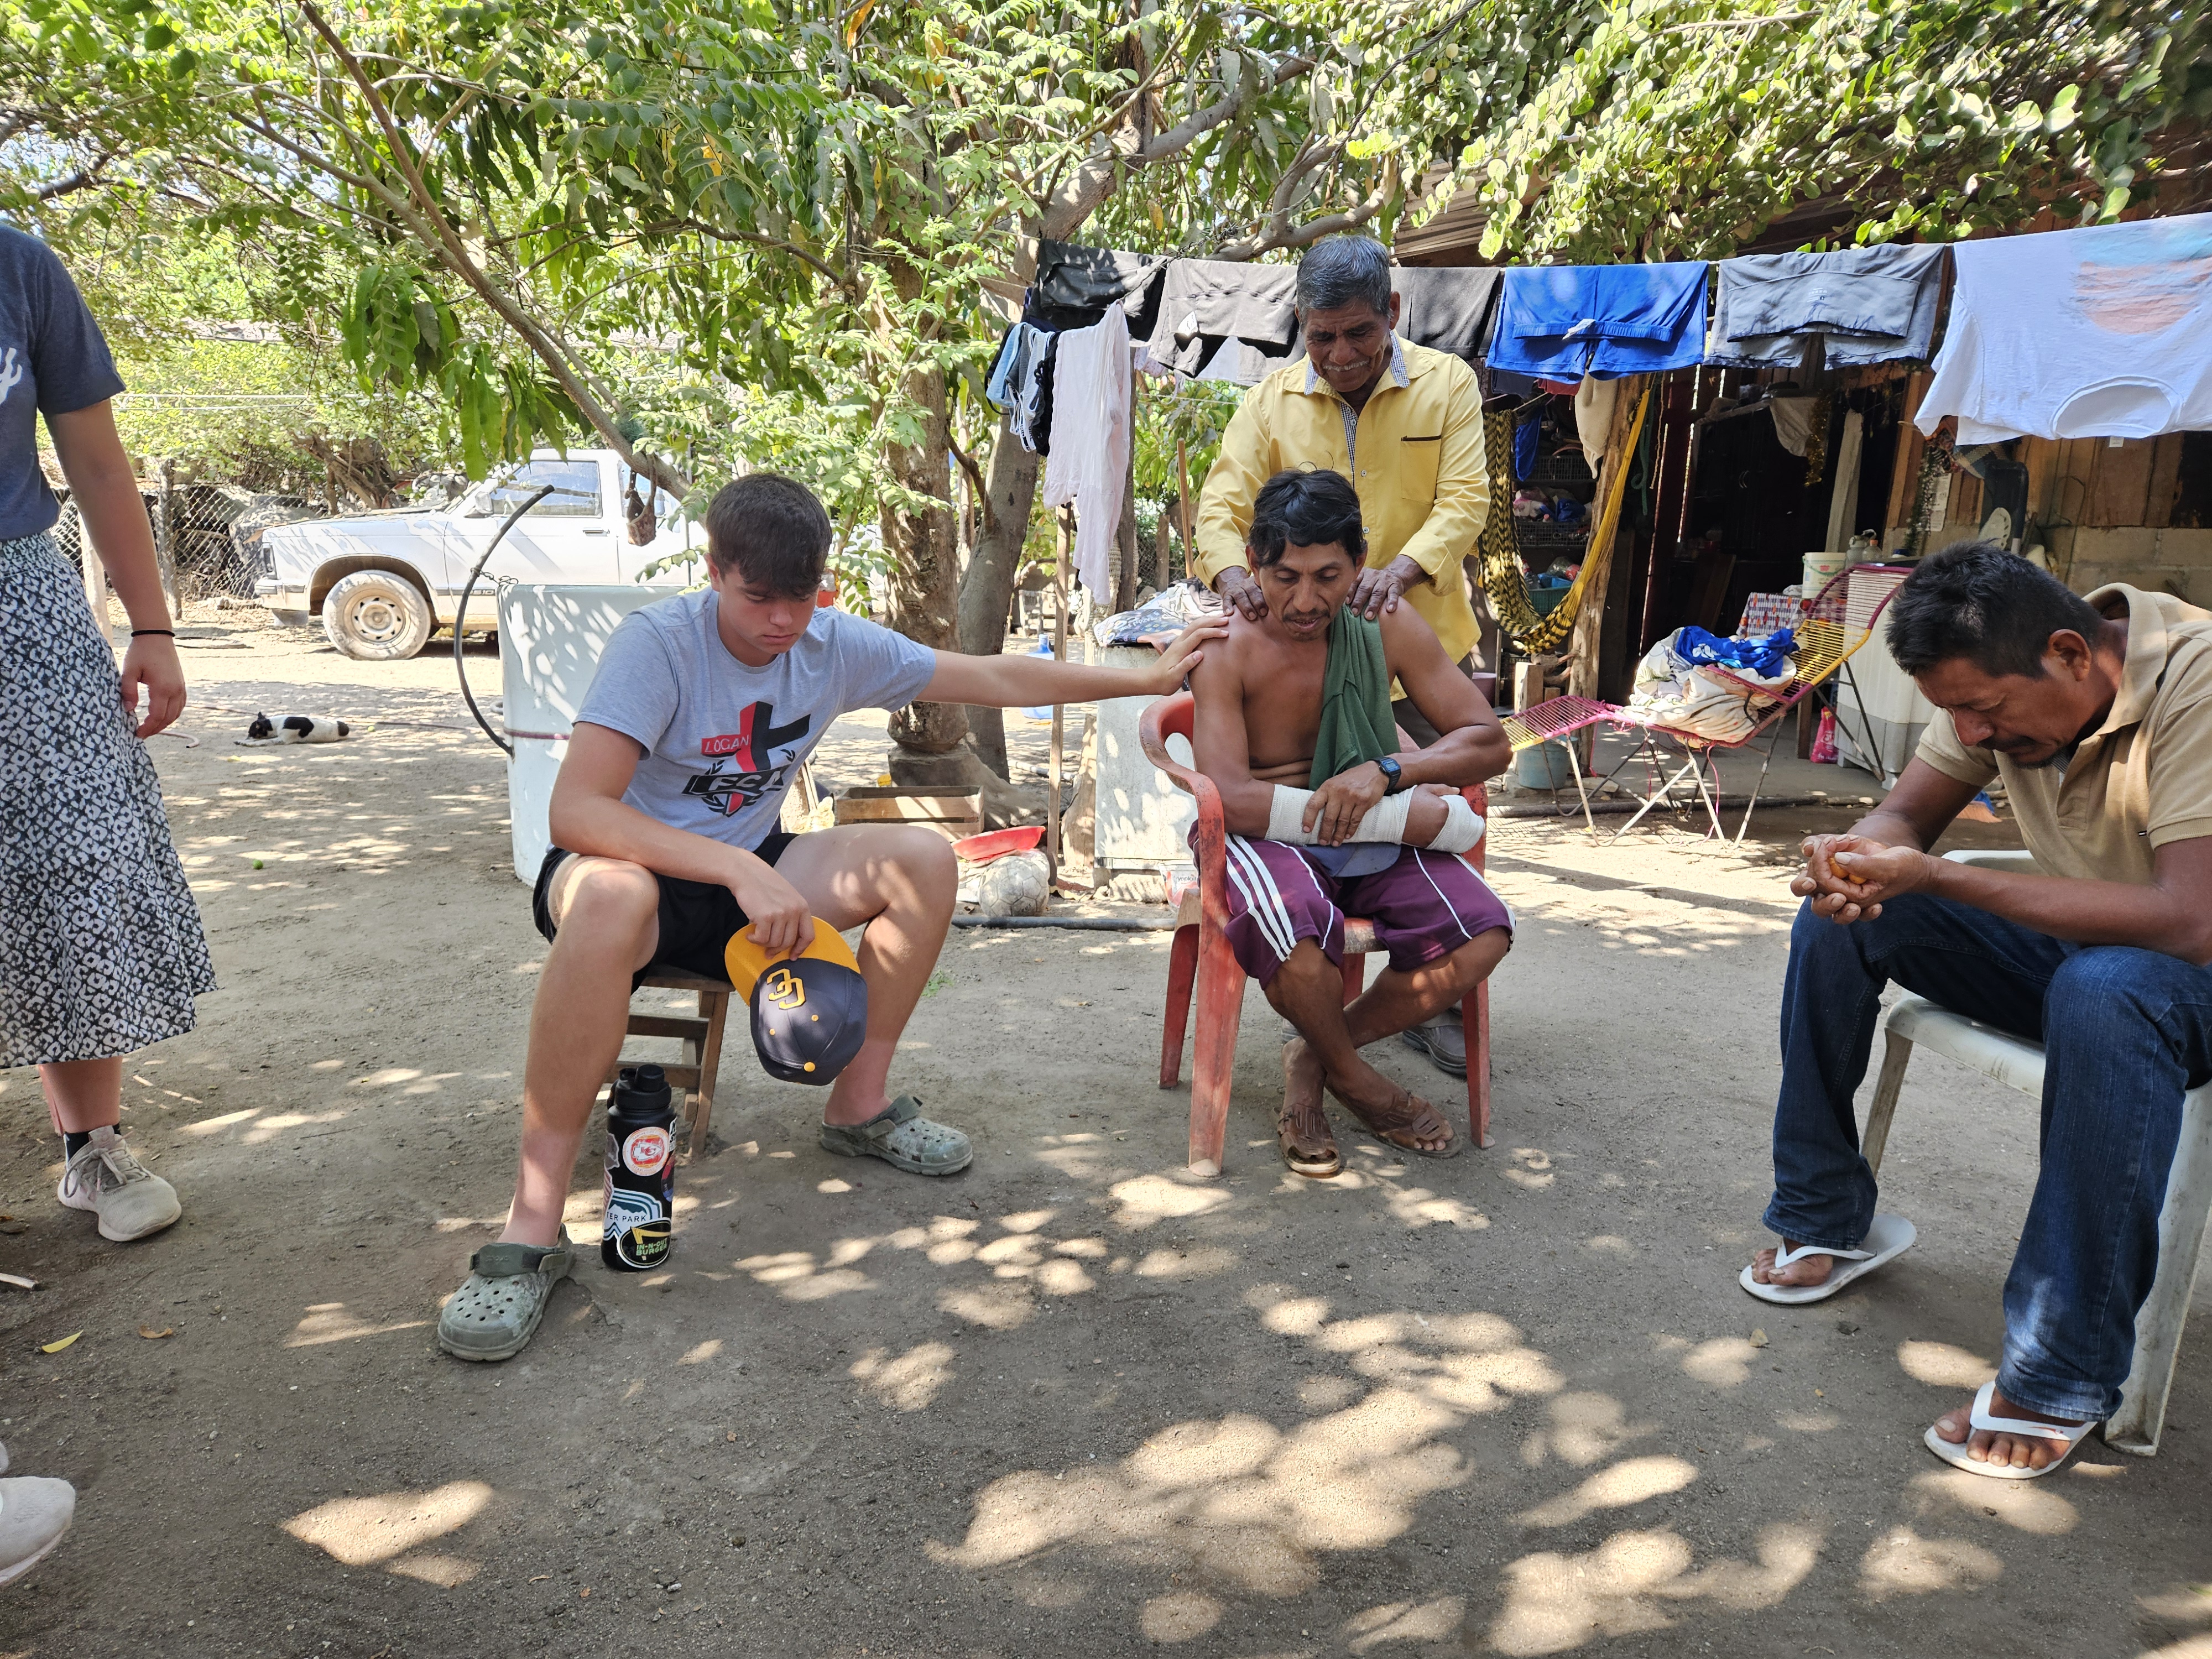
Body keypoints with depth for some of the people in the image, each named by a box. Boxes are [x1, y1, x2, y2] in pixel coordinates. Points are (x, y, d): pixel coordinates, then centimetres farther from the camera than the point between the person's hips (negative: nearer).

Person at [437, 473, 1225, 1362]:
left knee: (923, 858, -14)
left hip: (749, 870, 6)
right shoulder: (658, 641, -23)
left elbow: (997, 677, 1)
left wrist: (1148, 678, 1)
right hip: (634, 865, -5)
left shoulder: (837, 646, -6)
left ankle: (860, 1105, 1)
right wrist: (739, 872, -43)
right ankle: (532, 1227, -33)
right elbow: (575, 811, -33)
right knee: (613, 899, -42)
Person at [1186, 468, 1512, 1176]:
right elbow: (1231, 796, -25)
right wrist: (1412, 815, -26)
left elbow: (1489, 742, -1)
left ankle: (1317, 1057, 3)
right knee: (1299, 947, -36)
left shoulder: (1386, 625, -4)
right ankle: (1356, 1079, 0)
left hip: (1371, 833, 4)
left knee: (1481, 934, -20)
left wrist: (1387, 771, -23)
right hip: (1262, 834, -4)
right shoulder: (1226, 646, -15)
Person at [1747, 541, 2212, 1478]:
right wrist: (1852, 864, -27)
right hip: (2066, 949, 6)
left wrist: (1936, 878, -39)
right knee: (1838, 921, -11)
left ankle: (2063, 1383, -27)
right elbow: (1905, 814, -1)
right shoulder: (1999, 681, -8)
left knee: (2104, 994, -39)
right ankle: (1825, 1220, 3)